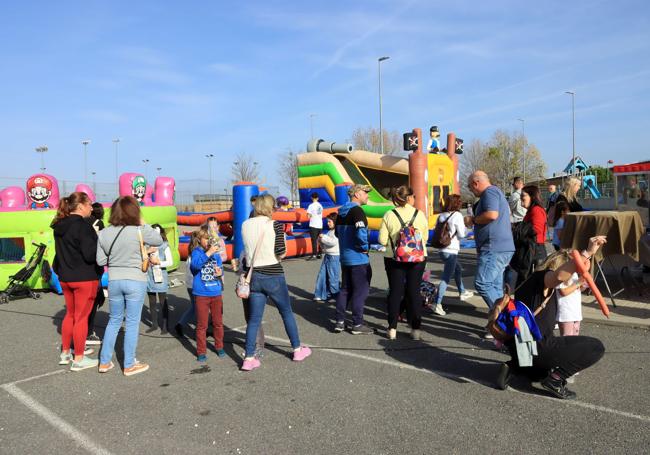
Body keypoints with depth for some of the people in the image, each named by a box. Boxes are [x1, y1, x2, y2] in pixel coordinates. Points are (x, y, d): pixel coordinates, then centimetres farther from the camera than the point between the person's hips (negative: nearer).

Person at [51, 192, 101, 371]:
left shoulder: (60, 226, 8)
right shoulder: (82, 226, -18)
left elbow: (64, 250, 16)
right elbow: (90, 255, -23)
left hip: (65, 277, 8)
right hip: (84, 278, -8)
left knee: (70, 314, 20)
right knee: (81, 316, 1)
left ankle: (65, 353, 29)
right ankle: (78, 359, 9)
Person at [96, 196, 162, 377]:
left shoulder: (104, 233, -3)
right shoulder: (139, 231, -15)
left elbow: (101, 261, 2)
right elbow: (159, 240, 1)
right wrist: (144, 224, 6)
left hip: (114, 281, 4)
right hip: (135, 281, -4)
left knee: (114, 321, 19)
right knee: (132, 323, 6)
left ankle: (104, 362, 26)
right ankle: (129, 365, 15)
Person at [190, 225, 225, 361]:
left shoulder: (216, 253, 3)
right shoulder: (196, 252, -8)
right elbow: (195, 264, -27)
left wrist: (220, 272, -11)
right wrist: (208, 253, -33)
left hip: (216, 293, 4)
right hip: (201, 294, -3)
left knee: (218, 322, 15)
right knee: (202, 325, 5)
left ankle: (219, 346, 33)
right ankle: (201, 351, 18)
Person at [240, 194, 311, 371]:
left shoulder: (246, 225, 1)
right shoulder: (274, 225, -11)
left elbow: (247, 249, 7)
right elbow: (281, 252, -13)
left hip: (254, 275, 4)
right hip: (273, 276, -3)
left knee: (254, 318, 10)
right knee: (287, 312, 14)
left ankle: (249, 359, 9)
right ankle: (298, 350, 26)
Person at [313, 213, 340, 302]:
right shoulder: (329, 231, 15)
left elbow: (333, 242, -24)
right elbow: (324, 246, 21)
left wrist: (323, 237, -16)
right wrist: (320, 240, 1)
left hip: (335, 257, -9)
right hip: (327, 256, 9)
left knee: (333, 278, -1)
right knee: (322, 275, 9)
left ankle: (336, 294, 11)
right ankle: (321, 295, 17)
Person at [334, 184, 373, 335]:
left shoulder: (342, 212, 11)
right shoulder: (357, 211, -16)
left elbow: (337, 232, 19)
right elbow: (361, 233, -29)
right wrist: (365, 247, -14)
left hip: (345, 257, 9)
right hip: (359, 258, -8)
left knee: (345, 289, 15)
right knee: (360, 291, 1)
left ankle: (340, 322, 17)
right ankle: (357, 325, 8)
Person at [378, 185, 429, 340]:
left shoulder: (389, 215, -7)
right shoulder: (420, 214, -4)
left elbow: (382, 240, -8)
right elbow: (425, 238, 2)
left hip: (394, 258, 0)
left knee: (395, 291, 8)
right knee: (414, 291, 9)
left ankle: (392, 329, 12)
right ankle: (416, 329, 13)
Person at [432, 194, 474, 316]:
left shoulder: (441, 216, 9)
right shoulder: (457, 215, -9)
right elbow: (461, 234, -9)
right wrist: (465, 228, 10)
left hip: (442, 250, 8)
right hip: (451, 250, -8)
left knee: (458, 269, 29)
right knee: (446, 278, -7)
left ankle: (462, 292, 46)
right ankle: (437, 304, -12)